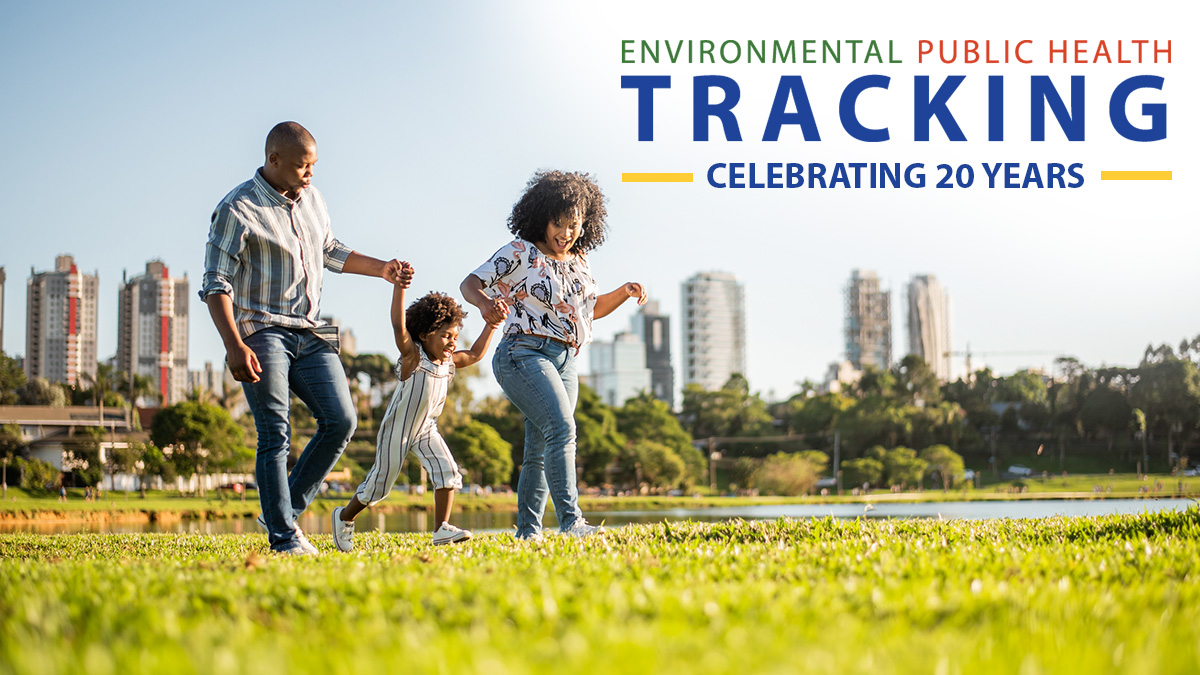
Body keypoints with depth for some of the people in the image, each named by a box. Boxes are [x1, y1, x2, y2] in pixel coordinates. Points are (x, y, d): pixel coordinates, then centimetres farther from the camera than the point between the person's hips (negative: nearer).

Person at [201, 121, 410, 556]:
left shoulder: (311, 199, 13)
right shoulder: (238, 210, -10)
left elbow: (330, 252, 30)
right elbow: (216, 284, -13)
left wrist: (381, 269, 20)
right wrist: (234, 346, -23)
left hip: (308, 332, 7)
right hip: (261, 332, -6)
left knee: (340, 421, -6)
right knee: (275, 435, -11)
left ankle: (286, 511, 8)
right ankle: (283, 538, -9)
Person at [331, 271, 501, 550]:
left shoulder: (449, 362, -3)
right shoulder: (413, 357, -22)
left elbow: (474, 355, 14)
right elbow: (399, 326, -36)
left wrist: (490, 326, 6)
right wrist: (399, 286, -45)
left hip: (426, 430, 6)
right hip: (397, 430, -6)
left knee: (447, 470, -15)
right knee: (380, 482, 5)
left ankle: (442, 529, -14)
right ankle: (345, 517, 28)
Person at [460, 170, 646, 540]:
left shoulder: (578, 262, 17)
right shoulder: (520, 253, -4)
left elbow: (592, 309, 29)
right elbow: (471, 283, -5)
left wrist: (624, 292, 11)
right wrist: (485, 303, -27)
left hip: (564, 363, 8)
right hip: (525, 354, -8)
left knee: (540, 450, 8)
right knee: (561, 428, -25)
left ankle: (527, 532, 14)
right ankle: (571, 520, -34)